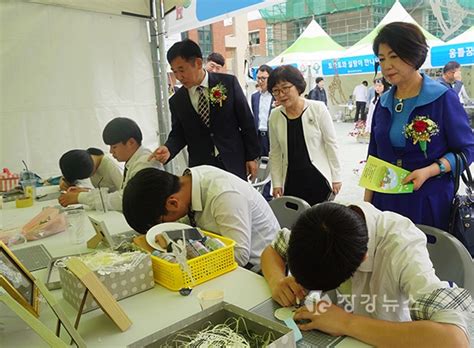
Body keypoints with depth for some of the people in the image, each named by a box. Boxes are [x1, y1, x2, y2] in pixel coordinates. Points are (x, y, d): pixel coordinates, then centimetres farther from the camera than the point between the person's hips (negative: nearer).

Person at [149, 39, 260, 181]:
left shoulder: (228, 83, -5)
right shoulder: (177, 101, 1)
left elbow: (246, 121, -1)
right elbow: (178, 134, 8)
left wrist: (252, 156, 0)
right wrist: (168, 149, -14)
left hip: (233, 163, -1)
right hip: (200, 169, 1)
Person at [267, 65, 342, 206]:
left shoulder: (318, 108, -6)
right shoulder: (275, 116, 1)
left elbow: (331, 144, -3)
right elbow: (275, 153, 6)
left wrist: (336, 177, -2)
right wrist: (277, 183, 4)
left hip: (319, 180, -2)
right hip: (291, 182, 2)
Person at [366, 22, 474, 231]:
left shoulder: (443, 98, -7)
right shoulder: (383, 103, 6)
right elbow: (374, 158, 9)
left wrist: (428, 171, -21)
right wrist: (366, 204, 5)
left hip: (429, 201, -3)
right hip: (386, 202, 4)